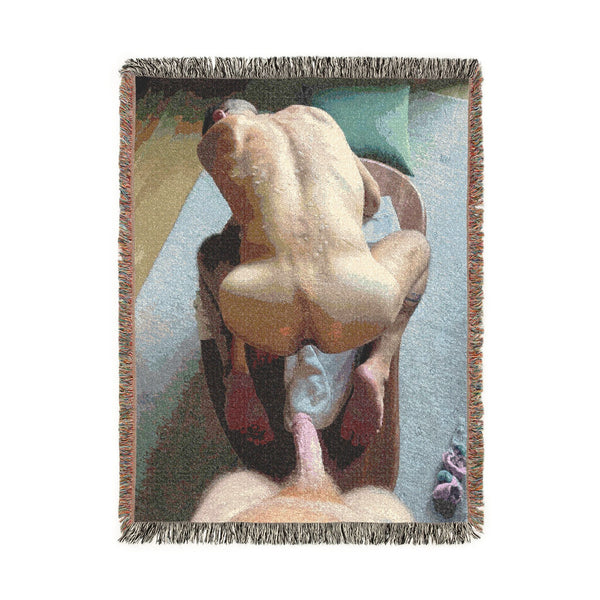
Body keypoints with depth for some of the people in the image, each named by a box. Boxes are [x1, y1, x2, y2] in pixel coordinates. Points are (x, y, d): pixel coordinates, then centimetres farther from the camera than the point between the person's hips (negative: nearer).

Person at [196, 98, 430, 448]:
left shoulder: (213, 140, 23)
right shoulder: (316, 116, 32)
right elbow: (372, 202, 41)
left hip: (268, 318, 0)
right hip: (351, 313, 1)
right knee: (415, 243, 38)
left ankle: (240, 371, 12)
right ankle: (377, 367, 11)